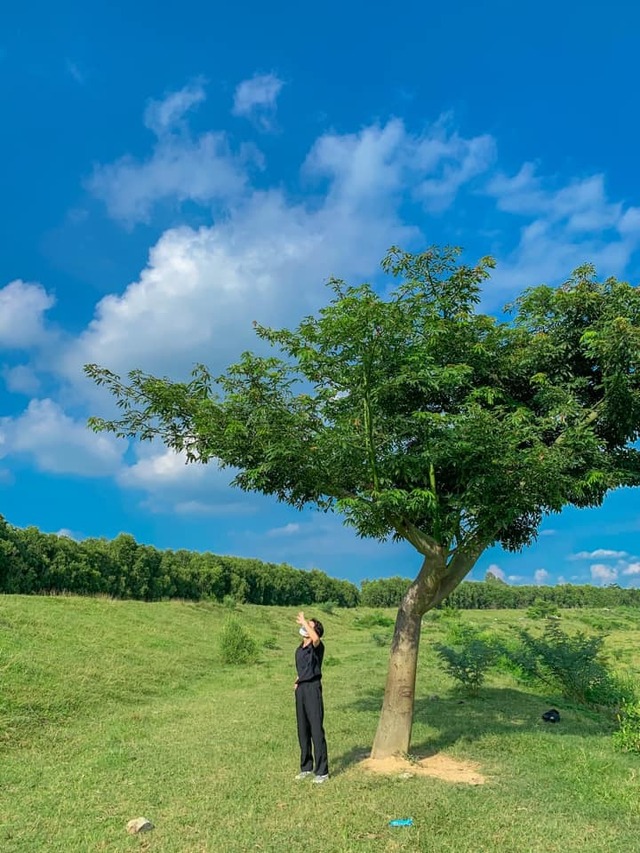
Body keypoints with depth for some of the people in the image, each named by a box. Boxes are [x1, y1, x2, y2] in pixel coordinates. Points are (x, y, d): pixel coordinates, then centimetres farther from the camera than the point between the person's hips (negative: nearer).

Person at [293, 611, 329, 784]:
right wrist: (297, 682, 12)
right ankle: (306, 767, 27)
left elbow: (315, 638, -37)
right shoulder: (299, 649, 13)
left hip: (313, 688, -8)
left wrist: (304, 621, -28)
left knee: (317, 730, -4)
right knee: (303, 730, 14)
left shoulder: (316, 646, -11)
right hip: (300, 689, 8)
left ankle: (322, 771, 6)